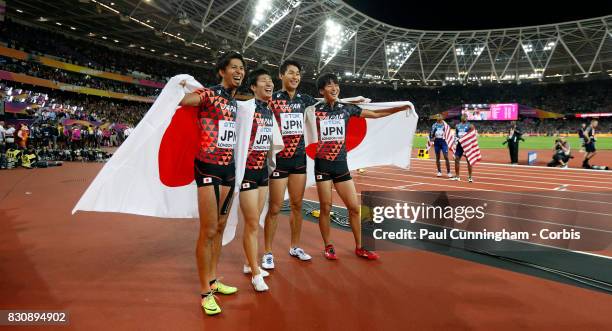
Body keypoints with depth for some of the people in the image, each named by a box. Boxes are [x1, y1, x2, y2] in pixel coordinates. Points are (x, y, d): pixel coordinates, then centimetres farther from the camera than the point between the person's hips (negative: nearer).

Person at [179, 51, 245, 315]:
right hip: (208, 167, -8)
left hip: (229, 168, 8)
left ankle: (213, 281, 29)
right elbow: (176, 100, -27)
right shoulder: (208, 94, -10)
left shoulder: (235, 102, 13)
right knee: (208, 231, -4)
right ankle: (205, 293, 10)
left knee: (220, 228, 14)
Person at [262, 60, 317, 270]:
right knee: (275, 207, -1)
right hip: (279, 158, -5)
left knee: (297, 205, 12)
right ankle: (267, 253, 12)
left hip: (300, 158, 5)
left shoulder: (304, 99, 9)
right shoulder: (273, 99, -6)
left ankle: (295, 247, 27)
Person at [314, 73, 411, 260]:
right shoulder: (315, 110, -1)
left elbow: (375, 114, 8)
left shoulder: (347, 108, 4)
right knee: (326, 208, 4)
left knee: (354, 207, 4)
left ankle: (359, 247, 21)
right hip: (323, 164, -2)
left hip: (341, 164, 3)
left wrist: (401, 107, 6)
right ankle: (328, 247, 22)